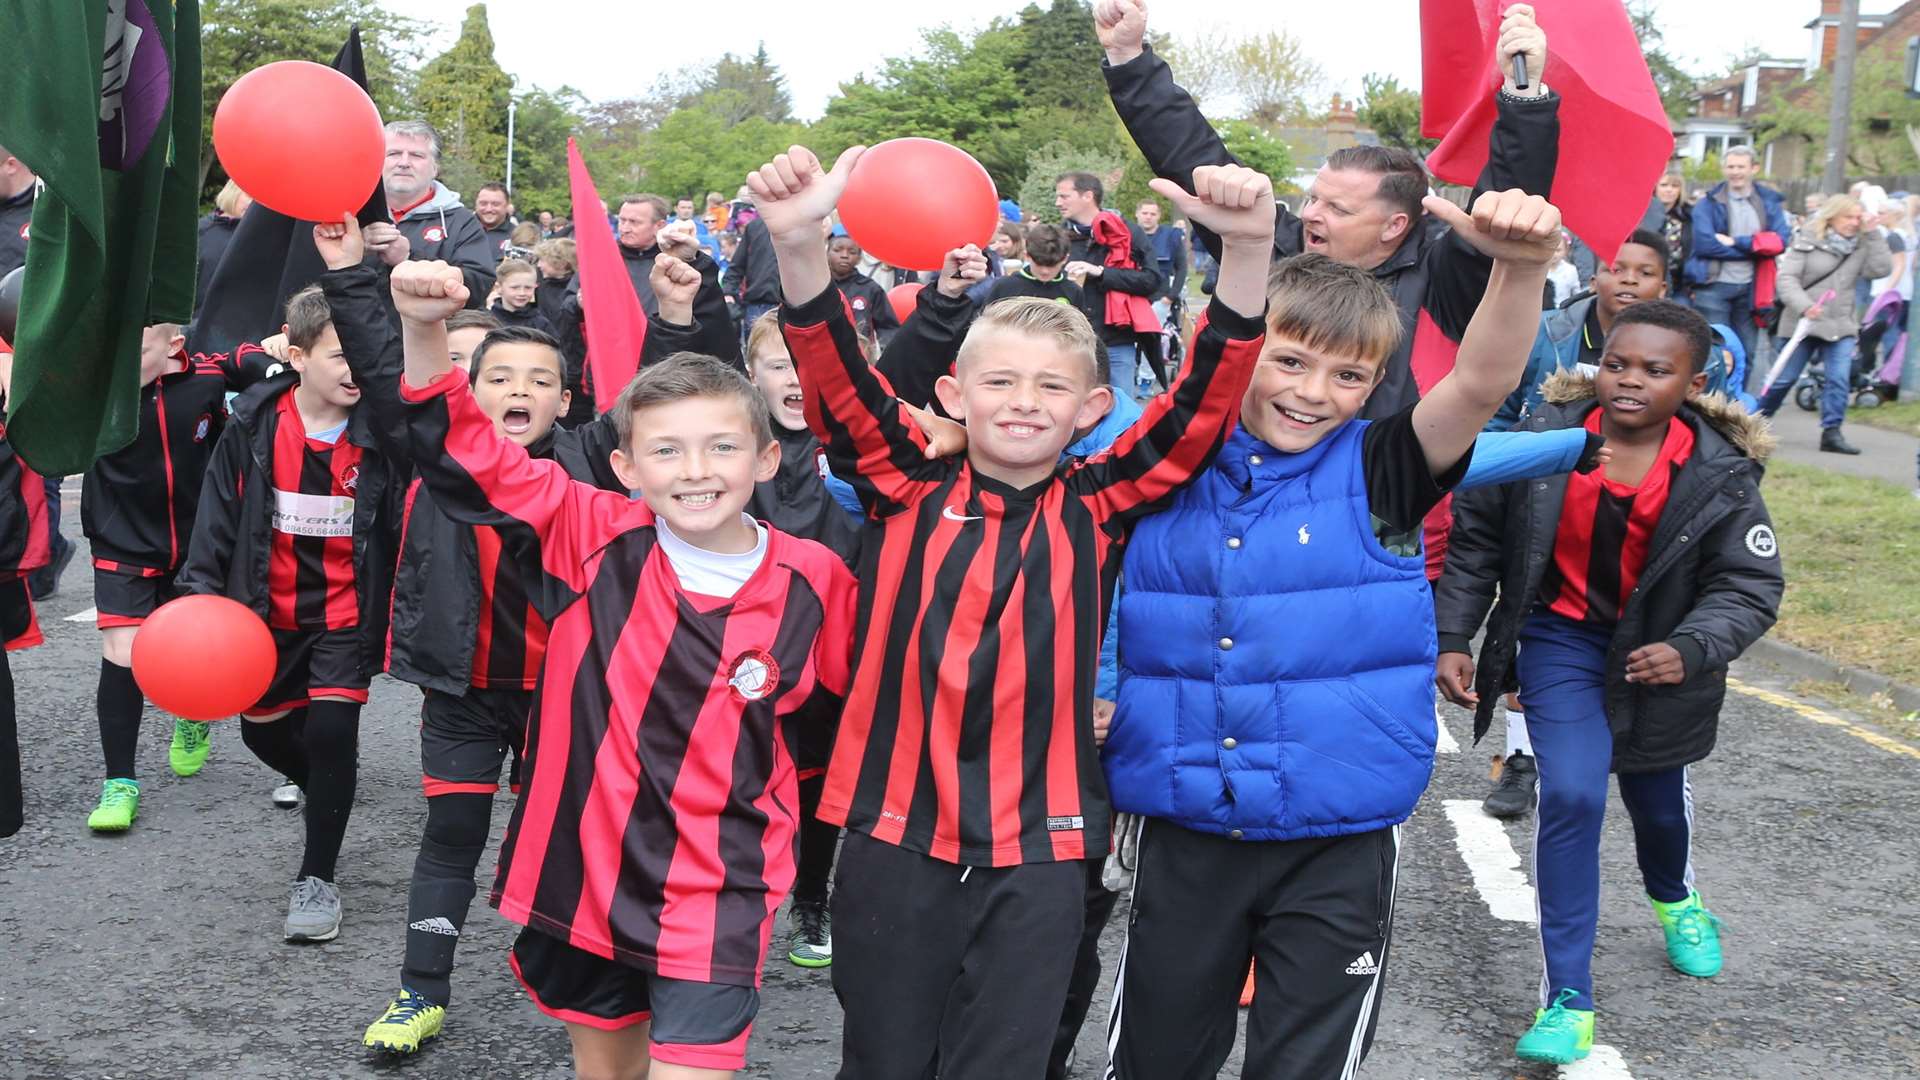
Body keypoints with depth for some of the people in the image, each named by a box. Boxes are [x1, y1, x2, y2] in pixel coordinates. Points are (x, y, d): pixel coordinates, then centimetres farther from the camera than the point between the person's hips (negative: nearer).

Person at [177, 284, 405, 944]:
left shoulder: (377, 433, -12)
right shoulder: (254, 426, -8)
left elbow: (398, 528, -7)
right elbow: (220, 510, -4)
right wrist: (202, 590, -13)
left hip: (346, 614, -3)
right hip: (268, 612, 3)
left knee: (331, 729, -14)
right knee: (263, 727, 16)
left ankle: (318, 876, 1)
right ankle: (331, 788, 50)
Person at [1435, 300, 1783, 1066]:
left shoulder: (1720, 474, -18)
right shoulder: (1547, 437, -16)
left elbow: (1750, 586, -14)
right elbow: (1476, 538, -4)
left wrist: (1690, 649, -32)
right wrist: (1452, 637, -6)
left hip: (1659, 652, 1)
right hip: (1563, 637, -1)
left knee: (1657, 798, 21)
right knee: (1571, 795, -19)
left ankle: (1675, 899, 60)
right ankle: (1567, 999, -8)